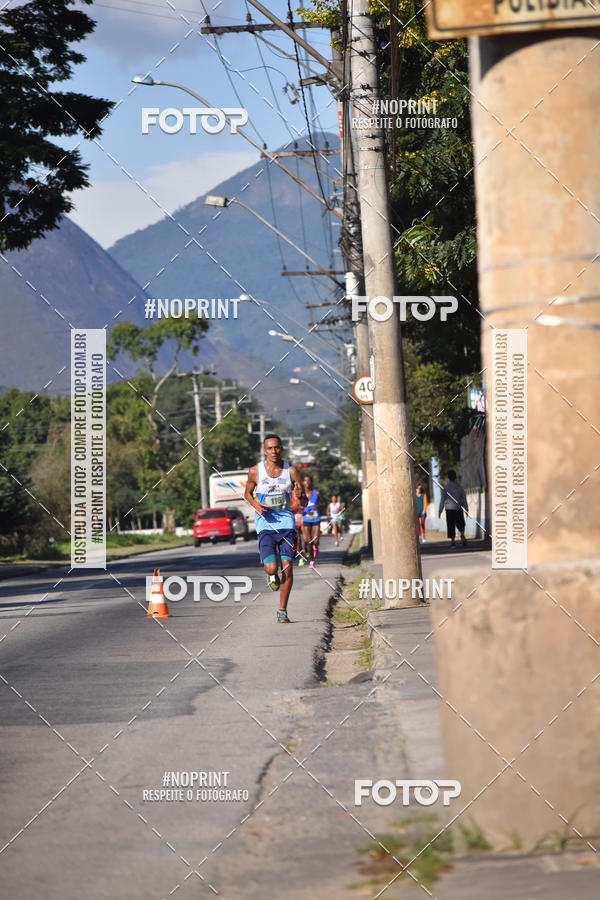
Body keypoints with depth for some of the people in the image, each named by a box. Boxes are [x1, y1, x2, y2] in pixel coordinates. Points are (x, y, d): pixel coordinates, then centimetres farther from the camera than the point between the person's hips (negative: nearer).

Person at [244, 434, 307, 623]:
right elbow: (247, 493, 15)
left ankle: (282, 611, 9)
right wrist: (255, 505, -7)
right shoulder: (255, 471, -2)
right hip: (265, 524, -1)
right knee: (271, 567, -15)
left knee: (287, 567, -4)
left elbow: (304, 503, 4)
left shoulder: (291, 470, 0)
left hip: (286, 523, 1)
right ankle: (272, 575, 25)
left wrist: (300, 496, -21)